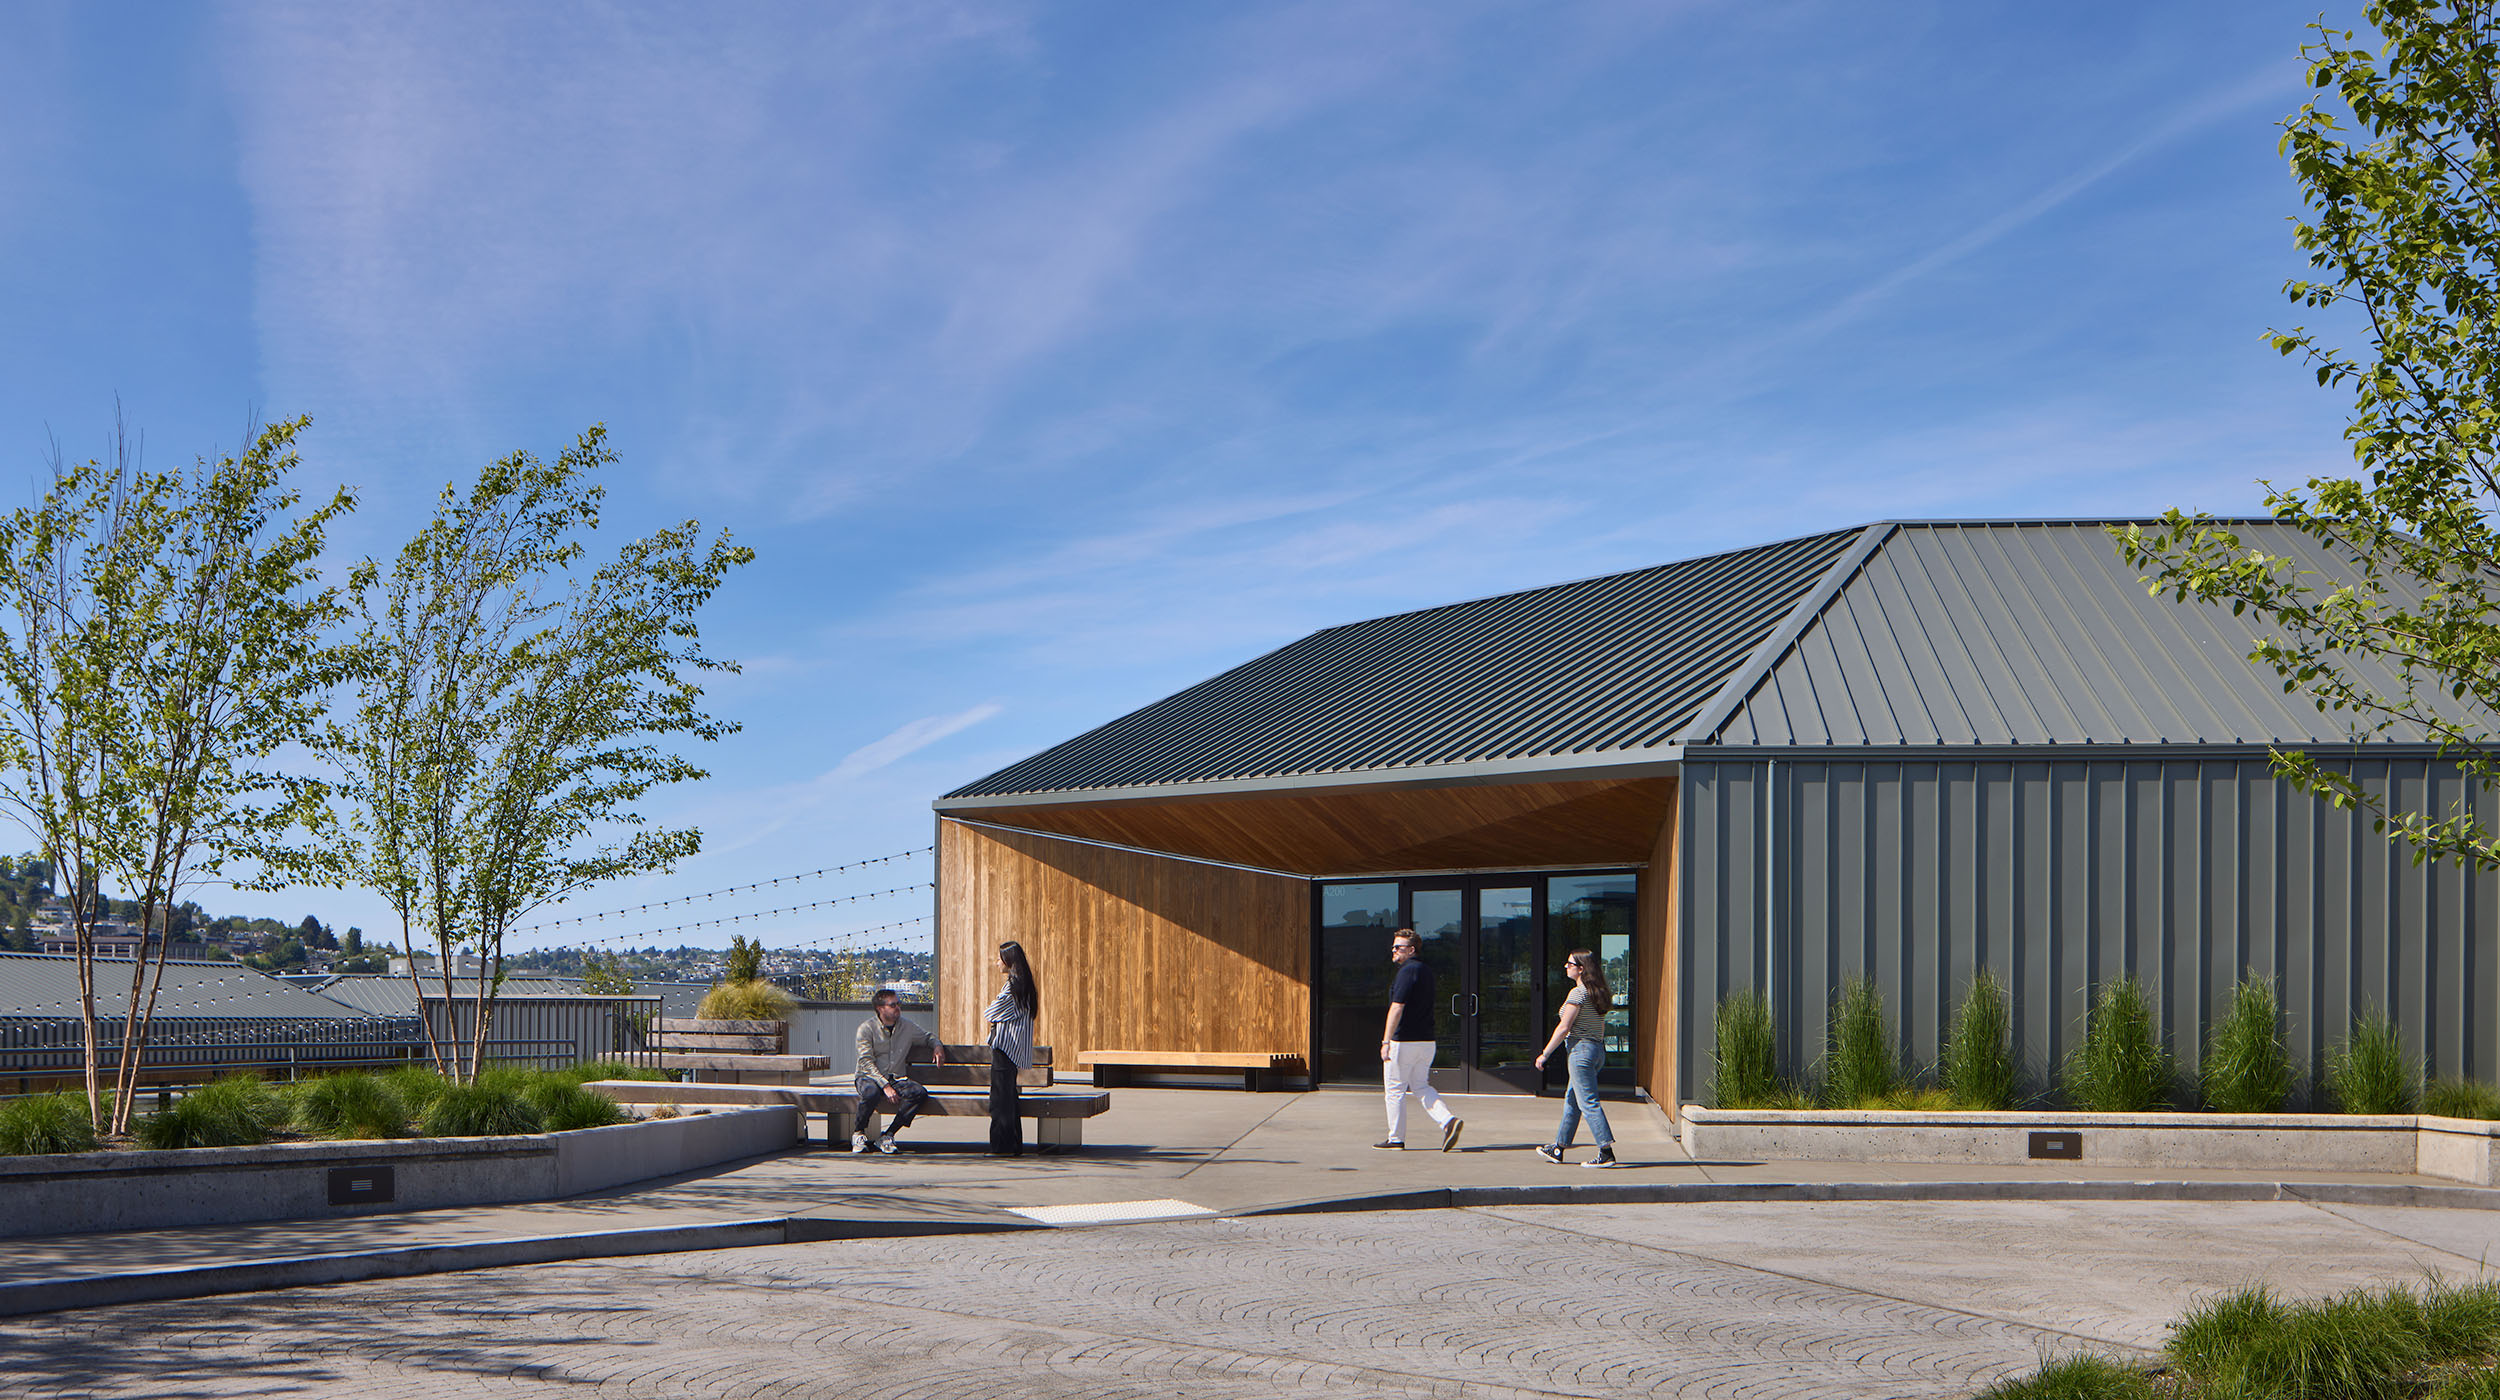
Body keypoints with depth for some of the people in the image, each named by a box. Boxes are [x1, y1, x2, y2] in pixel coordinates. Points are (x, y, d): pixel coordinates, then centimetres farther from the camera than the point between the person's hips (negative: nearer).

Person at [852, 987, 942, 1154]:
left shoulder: (907, 1027, 9)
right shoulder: (867, 1028, -5)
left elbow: (927, 1037, 29)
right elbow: (866, 1062, -12)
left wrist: (937, 1046, 4)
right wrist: (885, 1085, -23)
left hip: (897, 1078, 4)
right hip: (869, 1077, -4)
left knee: (919, 1093, -26)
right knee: (871, 1092, -39)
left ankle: (887, 1135, -18)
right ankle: (859, 1133, -11)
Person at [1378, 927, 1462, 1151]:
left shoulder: (1407, 971, -15)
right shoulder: (1426, 969, 14)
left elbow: (1397, 1008, -21)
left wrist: (1386, 1041, -21)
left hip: (1404, 1041, -9)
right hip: (1426, 1041, 9)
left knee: (1395, 1089, 4)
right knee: (1420, 1086, 15)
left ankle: (1396, 1137, 11)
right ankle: (1448, 1120, -4)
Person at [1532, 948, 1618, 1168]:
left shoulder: (1578, 993, -14)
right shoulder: (1598, 993, 12)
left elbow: (1563, 1028, -16)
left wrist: (1544, 1054, -10)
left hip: (1580, 1049, -9)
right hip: (1598, 1049, 9)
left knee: (1589, 1102, -8)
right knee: (1572, 1100, 17)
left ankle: (1606, 1152, -12)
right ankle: (1559, 1148, 25)